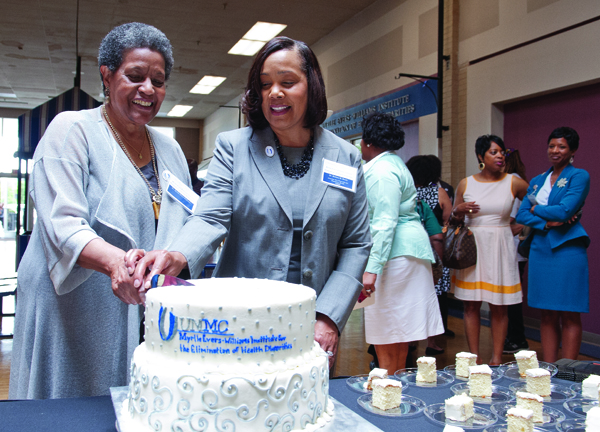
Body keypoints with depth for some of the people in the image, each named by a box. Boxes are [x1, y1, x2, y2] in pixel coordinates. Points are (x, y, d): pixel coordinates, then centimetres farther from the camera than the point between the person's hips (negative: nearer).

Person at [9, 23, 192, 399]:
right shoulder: (72, 130, -4)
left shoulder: (170, 149, 13)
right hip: (74, 316, -4)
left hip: (149, 317, 5)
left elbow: (185, 228, 18)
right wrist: (115, 261, -34)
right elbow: (62, 224, -16)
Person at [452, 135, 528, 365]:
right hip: (472, 247, 1)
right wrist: (458, 211, -9)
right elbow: (454, 219, 11)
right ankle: (474, 356, 12)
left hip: (500, 248, 0)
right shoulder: (466, 184, 5)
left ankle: (497, 357, 12)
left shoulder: (513, 182, 3)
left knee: (499, 307, 2)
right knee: (471, 305, 2)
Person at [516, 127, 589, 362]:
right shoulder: (537, 181, 16)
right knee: (548, 315, 8)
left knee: (569, 316, -2)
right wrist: (547, 222, -10)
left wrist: (536, 209, 1)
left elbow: (565, 210, -15)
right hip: (540, 249, 5)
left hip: (567, 249, -5)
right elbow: (521, 215, 7)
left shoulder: (579, 176, -1)